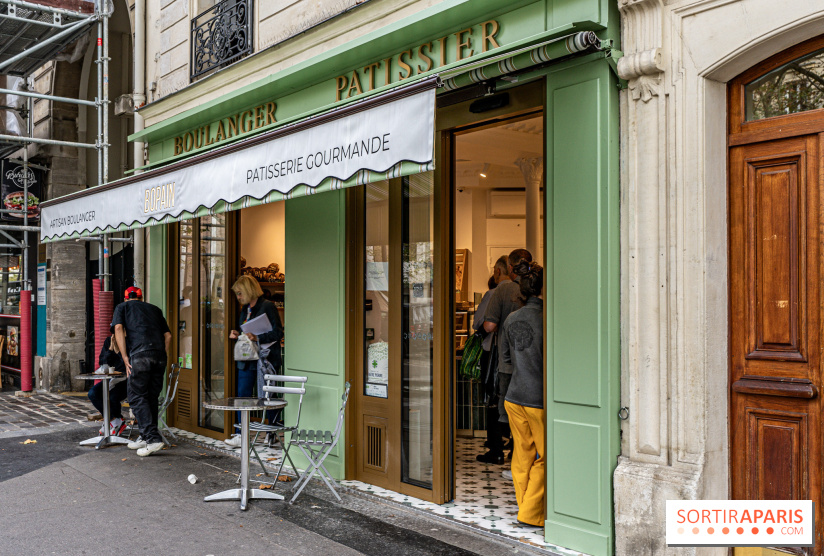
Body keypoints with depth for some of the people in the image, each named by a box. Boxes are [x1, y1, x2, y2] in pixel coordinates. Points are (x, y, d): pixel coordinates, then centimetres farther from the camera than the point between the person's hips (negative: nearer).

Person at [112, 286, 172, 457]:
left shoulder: (122, 307, 19)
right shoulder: (154, 309, 28)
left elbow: (118, 328, 1)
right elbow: (168, 335, 20)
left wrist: (125, 357, -2)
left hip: (139, 354, -4)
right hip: (159, 356, 4)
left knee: (137, 397, -1)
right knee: (152, 397, 13)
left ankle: (153, 438, -11)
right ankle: (145, 438, 19)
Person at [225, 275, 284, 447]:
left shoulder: (267, 306, -9)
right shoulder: (245, 309, 15)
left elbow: (278, 333, -14)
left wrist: (257, 338, -23)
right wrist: (237, 335, 6)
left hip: (265, 359, -7)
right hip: (246, 360, 7)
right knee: (242, 395, 4)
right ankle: (241, 435, 9)